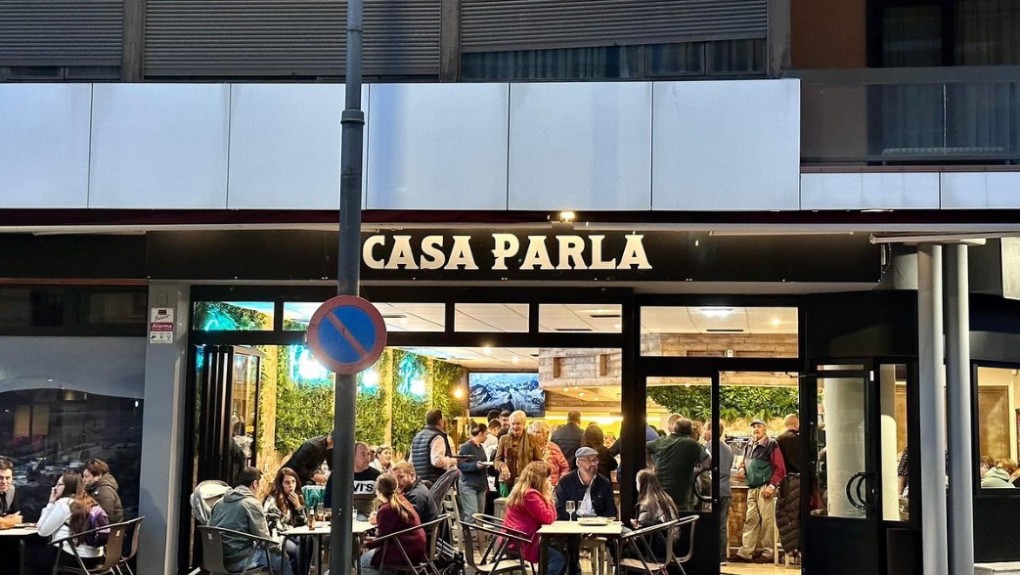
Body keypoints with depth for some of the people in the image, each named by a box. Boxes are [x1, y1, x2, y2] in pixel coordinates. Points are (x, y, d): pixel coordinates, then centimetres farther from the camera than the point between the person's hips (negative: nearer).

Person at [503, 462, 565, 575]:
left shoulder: (521, 490, 15)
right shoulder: (530, 494, -18)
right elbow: (548, 518, -17)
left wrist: (546, 496, 6)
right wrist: (548, 495, -7)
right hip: (520, 544, -11)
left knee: (560, 550, 12)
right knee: (558, 557, -12)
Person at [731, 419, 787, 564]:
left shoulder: (771, 445, -6)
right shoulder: (749, 445, 14)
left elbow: (779, 469, -10)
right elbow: (745, 462, 28)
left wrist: (772, 486, -16)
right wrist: (742, 468, 5)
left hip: (765, 488, -7)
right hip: (752, 488, 7)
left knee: (766, 520, -4)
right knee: (750, 520, 7)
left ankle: (768, 553, 3)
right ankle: (745, 553, 8)